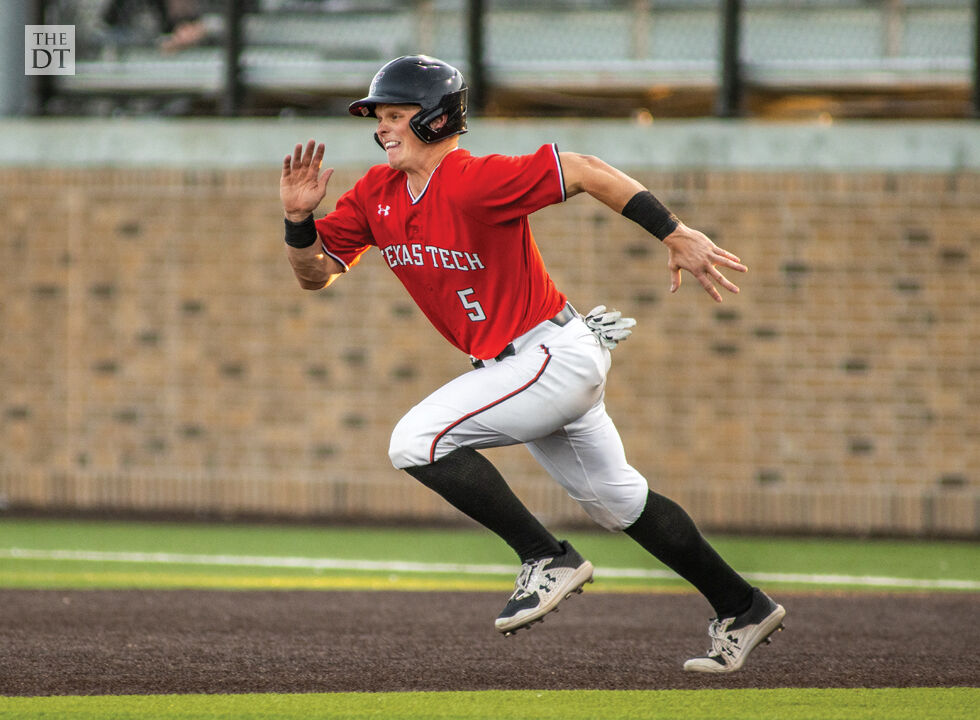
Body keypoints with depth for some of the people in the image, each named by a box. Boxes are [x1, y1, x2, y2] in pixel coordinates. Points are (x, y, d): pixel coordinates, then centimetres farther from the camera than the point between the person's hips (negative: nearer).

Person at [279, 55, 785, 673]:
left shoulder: (475, 181, -22)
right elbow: (315, 273, 6)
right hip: (513, 366, 9)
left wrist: (677, 236, -23)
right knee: (616, 501, 19)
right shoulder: (376, 195, 2)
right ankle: (743, 610, 31)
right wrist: (300, 220, -15)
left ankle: (548, 560, -11)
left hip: (557, 355, -9)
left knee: (417, 440, -20)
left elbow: (586, 172, -21)